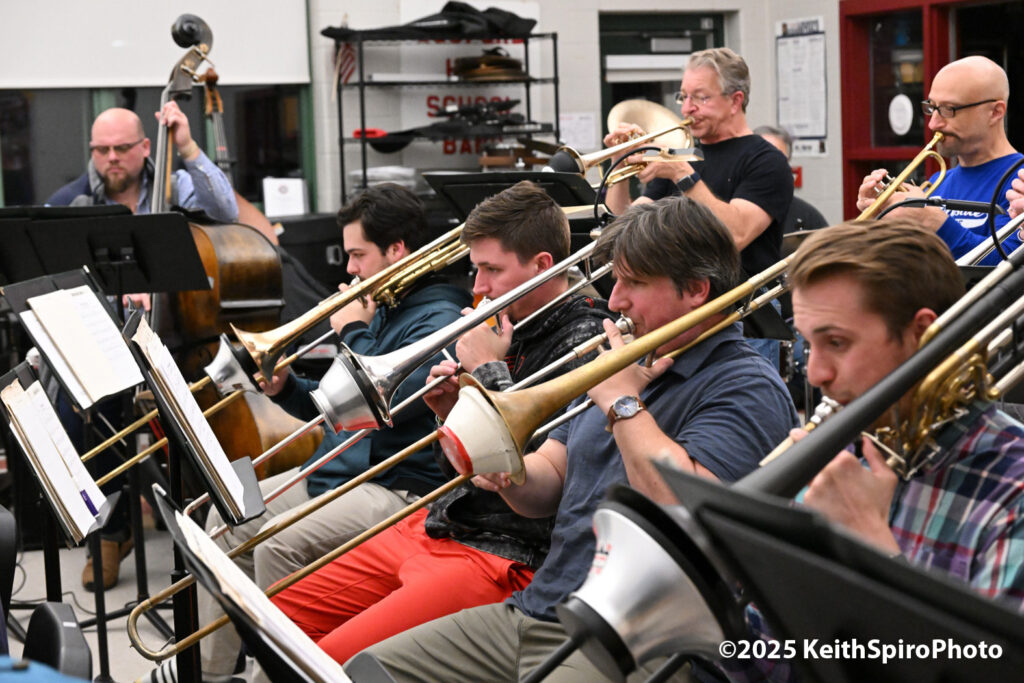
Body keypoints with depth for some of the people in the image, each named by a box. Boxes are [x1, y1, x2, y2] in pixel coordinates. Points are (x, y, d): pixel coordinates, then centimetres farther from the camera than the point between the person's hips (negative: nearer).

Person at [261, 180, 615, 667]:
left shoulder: (585, 342, -13)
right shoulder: (515, 330, 14)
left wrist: (490, 373, -12)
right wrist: (452, 415, 0)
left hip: (504, 557, -9)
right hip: (434, 527, 9)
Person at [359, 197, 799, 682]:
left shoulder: (747, 388, -9)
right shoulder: (627, 363, 19)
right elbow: (546, 490, 20)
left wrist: (623, 403, -14)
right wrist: (507, 473, -4)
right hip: (530, 612, 9)